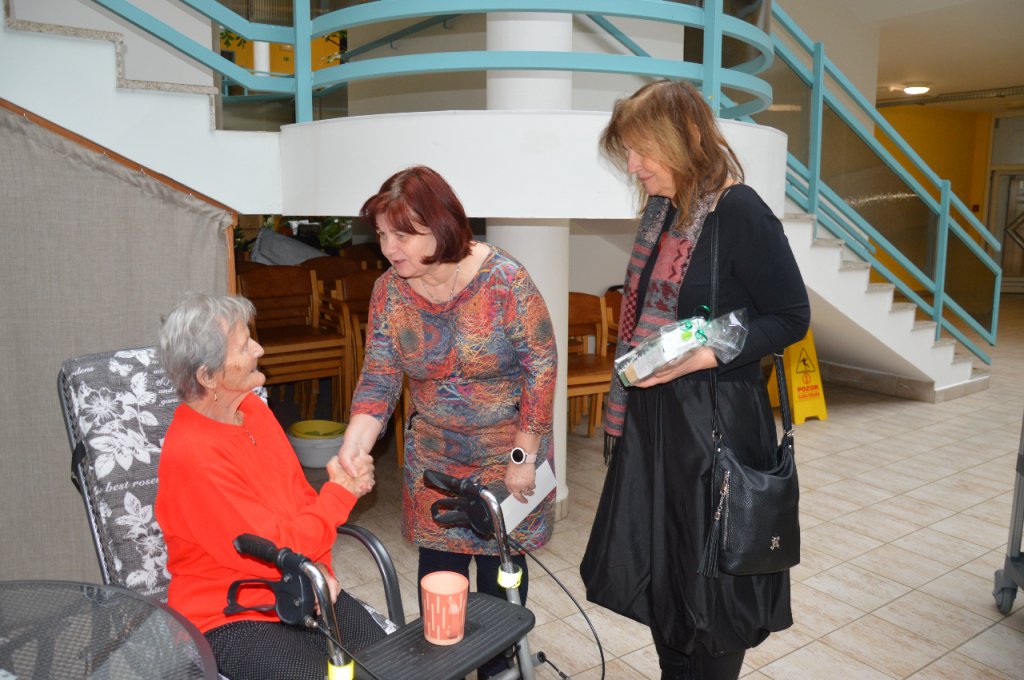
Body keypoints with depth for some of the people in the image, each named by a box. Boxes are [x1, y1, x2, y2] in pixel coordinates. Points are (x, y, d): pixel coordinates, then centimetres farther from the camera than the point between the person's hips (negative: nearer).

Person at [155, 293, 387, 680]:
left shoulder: (253, 408, 2)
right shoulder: (193, 456, -23)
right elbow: (278, 552, -21)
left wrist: (317, 567, -5)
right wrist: (341, 490, -10)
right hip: (229, 616, -6)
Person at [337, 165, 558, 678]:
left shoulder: (504, 279, -21)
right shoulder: (388, 291, -9)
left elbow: (541, 366, -16)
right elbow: (378, 382, -8)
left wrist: (524, 455, -15)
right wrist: (351, 452, -23)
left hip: (506, 453, -3)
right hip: (433, 457, 3)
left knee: (500, 567, 9)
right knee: (437, 565, 12)